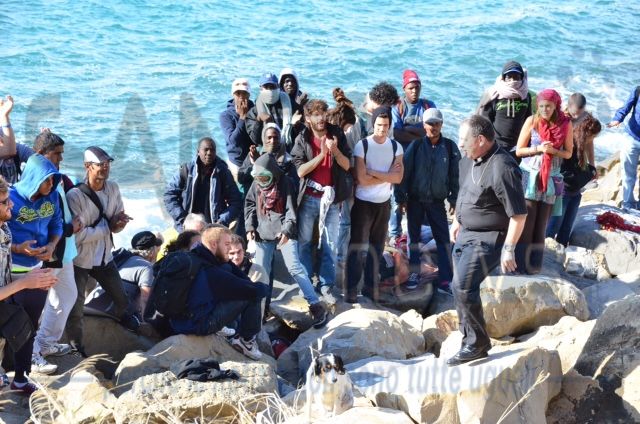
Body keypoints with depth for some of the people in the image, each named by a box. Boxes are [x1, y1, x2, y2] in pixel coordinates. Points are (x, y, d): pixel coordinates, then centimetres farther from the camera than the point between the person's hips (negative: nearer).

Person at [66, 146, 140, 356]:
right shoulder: (75, 195, -25)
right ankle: (75, 345, 27)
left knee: (121, 298, 22)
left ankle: (121, 314, 56)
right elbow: (78, 234, -27)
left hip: (104, 257, 6)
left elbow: (119, 220, 4)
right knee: (76, 307, 3)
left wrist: (119, 221, -20)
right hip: (80, 260, -6)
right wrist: (108, 226, -21)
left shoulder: (113, 188, -5)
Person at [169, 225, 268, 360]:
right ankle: (246, 340, 6)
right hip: (199, 326, -9)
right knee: (254, 295, -11)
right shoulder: (213, 274, -22)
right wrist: (262, 288, 0)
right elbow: (257, 290, -21)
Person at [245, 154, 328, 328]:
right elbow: (249, 205, 15)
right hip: (262, 234, 5)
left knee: (294, 267, -12)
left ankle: (316, 306, -11)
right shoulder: (256, 184, 4)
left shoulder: (285, 184, -8)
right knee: (261, 271, 7)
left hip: (284, 233, -5)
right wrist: (250, 227, 5)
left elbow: (291, 210, -10)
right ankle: (262, 306, 23)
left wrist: (286, 230, -21)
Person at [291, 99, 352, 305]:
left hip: (331, 198, 1)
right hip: (308, 199, -1)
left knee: (330, 245, 4)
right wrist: (322, 154, -21)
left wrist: (335, 150, -19)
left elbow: (347, 165, -2)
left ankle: (326, 285, 12)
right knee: (304, 242, 8)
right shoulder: (302, 139, -3)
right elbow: (300, 171, -12)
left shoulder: (337, 135, 0)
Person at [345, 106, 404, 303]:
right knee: (357, 246, -2)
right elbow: (362, 179, -18)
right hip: (363, 203, -4)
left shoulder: (396, 147, 2)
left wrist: (374, 172, -15)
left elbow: (398, 178, -8)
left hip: (384, 203, 4)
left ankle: (371, 286, 20)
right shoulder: (362, 146, -11)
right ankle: (352, 289, 3)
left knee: (377, 247, 10)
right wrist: (387, 175, -10)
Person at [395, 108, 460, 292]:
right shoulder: (416, 146, -6)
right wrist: (401, 197, -6)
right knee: (413, 238, 8)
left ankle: (445, 280, -1)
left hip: (437, 201, 0)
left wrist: (454, 199, 1)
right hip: (415, 200, 0)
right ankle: (414, 273, 21)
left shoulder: (450, 147, -2)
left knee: (444, 240, -3)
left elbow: (455, 175, 3)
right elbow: (404, 172, -4)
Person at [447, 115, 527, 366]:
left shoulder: (502, 168, -24)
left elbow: (519, 214, -22)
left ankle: (476, 344, -4)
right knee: (460, 289, 13)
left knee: (463, 287, -19)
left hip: (488, 239, -9)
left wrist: (508, 249, -21)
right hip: (466, 234, 10)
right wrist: (457, 221, 24)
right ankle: (472, 343, 26)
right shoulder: (469, 160, 4)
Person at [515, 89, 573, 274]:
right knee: (526, 222, -4)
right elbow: (519, 150, -1)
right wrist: (538, 149, -17)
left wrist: (553, 151, -14)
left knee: (541, 224, 6)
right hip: (529, 176, -2)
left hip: (550, 179, 2)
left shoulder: (566, 124, -1)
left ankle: (534, 266, 15)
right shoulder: (532, 121, -5)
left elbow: (568, 153, 6)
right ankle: (519, 264, 3)